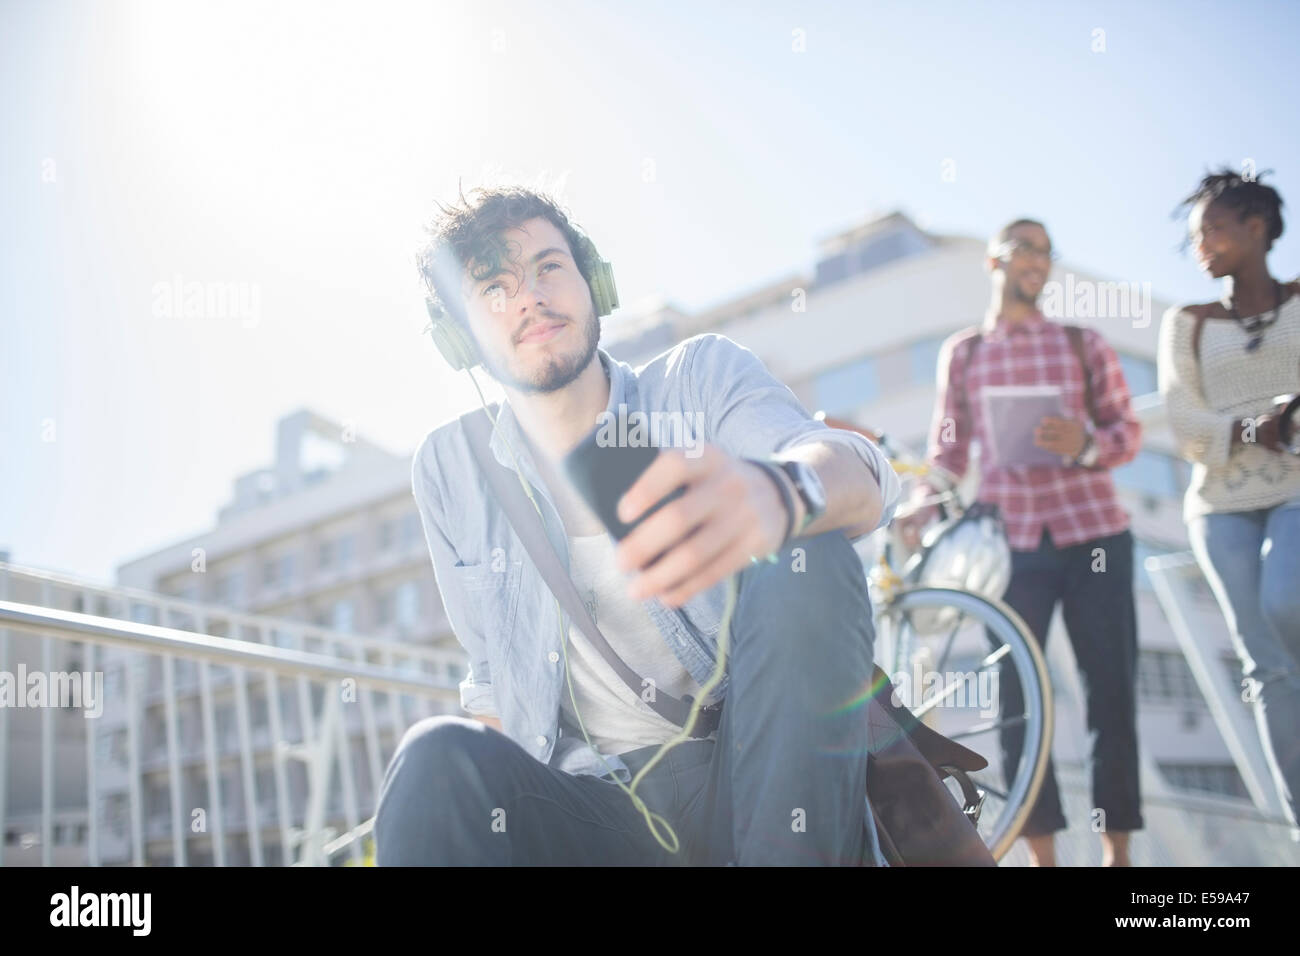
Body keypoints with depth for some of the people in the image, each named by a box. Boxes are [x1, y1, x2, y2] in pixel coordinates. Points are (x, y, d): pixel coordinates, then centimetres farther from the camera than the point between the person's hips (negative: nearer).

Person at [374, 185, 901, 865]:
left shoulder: (702, 376, 1)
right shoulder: (447, 469, 6)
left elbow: (862, 487, -21)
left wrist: (776, 494, -47)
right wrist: (501, 803, -7)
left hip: (767, 780, 1)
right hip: (595, 811, -1)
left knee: (801, 546, -27)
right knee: (437, 761, -33)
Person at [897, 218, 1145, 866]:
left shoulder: (1084, 343, 8)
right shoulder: (960, 352, 9)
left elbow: (1129, 430, 5)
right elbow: (947, 450, 9)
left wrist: (1084, 443, -15)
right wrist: (922, 509, -7)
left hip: (1095, 533, 0)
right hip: (1010, 542, 0)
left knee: (1112, 690, 2)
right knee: (1015, 698, 0)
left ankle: (1117, 848, 14)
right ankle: (1042, 854, 11)